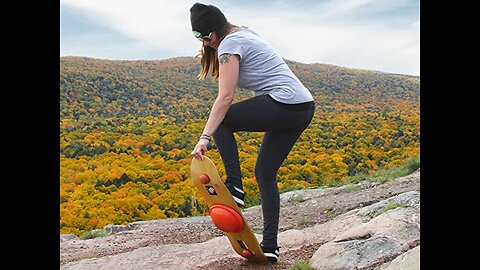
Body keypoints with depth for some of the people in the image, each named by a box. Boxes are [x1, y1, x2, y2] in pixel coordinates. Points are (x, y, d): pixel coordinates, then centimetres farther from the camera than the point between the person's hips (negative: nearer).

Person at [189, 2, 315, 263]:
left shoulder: (229, 44, -7)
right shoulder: (244, 34, 21)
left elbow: (225, 97, -17)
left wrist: (205, 137, -19)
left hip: (285, 105, -10)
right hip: (304, 108, 10)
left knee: (221, 121, 4)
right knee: (265, 173, 12)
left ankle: (234, 186, -3)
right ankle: (270, 246, 15)